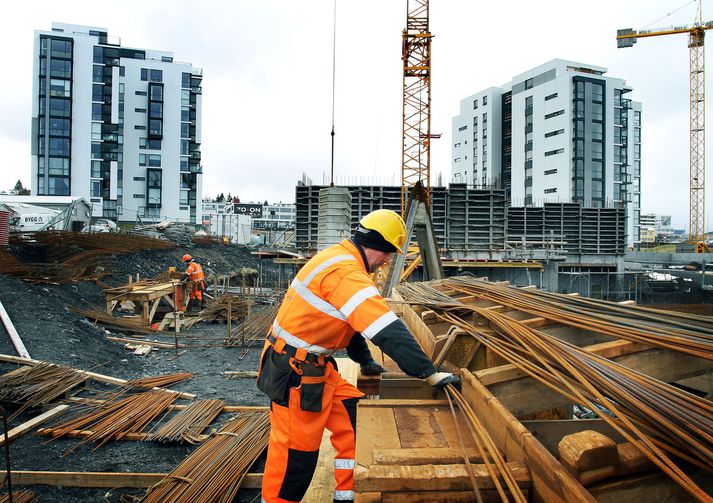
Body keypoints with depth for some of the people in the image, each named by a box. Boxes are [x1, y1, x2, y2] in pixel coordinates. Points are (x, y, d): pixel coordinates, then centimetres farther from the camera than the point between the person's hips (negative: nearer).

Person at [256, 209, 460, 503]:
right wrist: (430, 374, -31)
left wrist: (365, 360, 16)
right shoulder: (347, 274, -26)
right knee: (296, 452, 4)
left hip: (317, 366, 10)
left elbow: (349, 318, 17)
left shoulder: (338, 258, 7)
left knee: (353, 421, 10)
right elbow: (389, 331, -33)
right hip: (294, 372, -10)